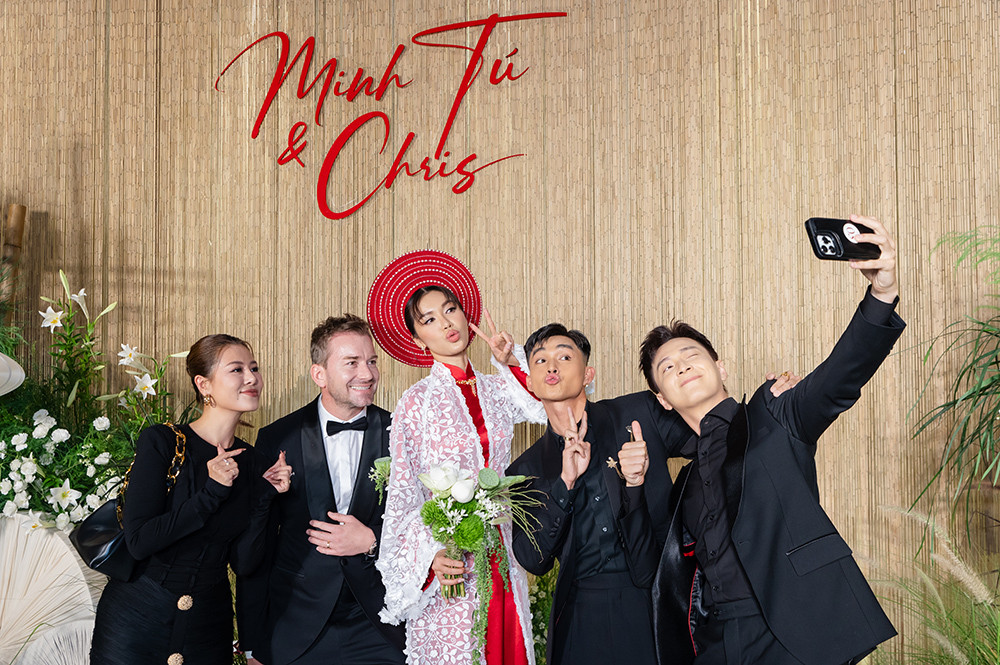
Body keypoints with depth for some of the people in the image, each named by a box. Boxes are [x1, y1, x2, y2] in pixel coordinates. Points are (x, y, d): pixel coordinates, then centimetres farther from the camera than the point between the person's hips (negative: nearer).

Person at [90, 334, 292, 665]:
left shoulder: (249, 462, 1)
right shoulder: (161, 442, -11)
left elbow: (243, 561, -1)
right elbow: (139, 541, -18)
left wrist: (264, 496, -12)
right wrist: (212, 492, -22)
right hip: (136, 620, -4)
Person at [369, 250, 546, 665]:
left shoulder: (497, 391, 6)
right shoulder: (416, 402, -3)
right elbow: (403, 494, -4)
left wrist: (512, 363, 7)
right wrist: (429, 552, -20)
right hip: (446, 566, -4)